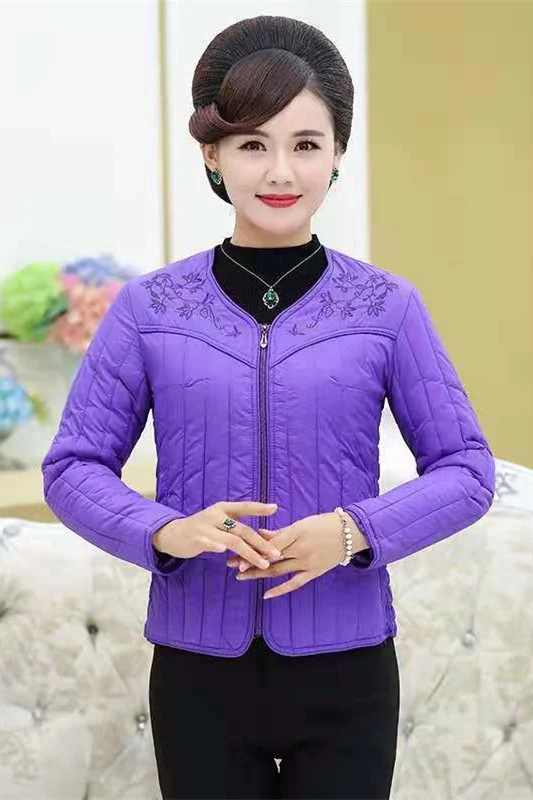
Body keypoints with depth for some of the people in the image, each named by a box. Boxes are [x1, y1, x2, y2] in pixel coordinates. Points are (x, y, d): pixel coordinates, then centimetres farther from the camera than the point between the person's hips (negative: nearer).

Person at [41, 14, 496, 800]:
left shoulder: (388, 307, -4)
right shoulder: (149, 309, -3)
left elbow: (466, 471, -1)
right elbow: (73, 468, 0)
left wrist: (353, 533, -19)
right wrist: (168, 532, -20)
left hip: (344, 673, 0)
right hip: (200, 673, 1)